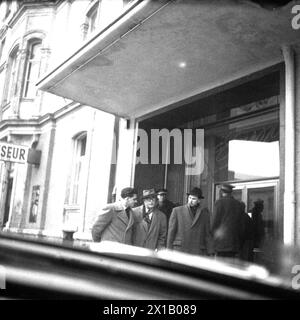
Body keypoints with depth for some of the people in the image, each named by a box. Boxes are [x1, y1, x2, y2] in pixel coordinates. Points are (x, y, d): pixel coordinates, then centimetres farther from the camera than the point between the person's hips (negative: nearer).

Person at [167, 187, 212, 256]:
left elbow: (207, 234, 9)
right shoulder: (177, 211, 6)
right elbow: (171, 232, 6)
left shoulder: (204, 212, 9)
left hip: (198, 252, 1)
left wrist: (209, 253, 5)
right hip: (179, 251, -1)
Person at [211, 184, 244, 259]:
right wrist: (239, 242, 19)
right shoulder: (238, 204, 9)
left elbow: (214, 222, -6)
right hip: (234, 242, 5)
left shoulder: (219, 202, -6)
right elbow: (240, 224, 13)